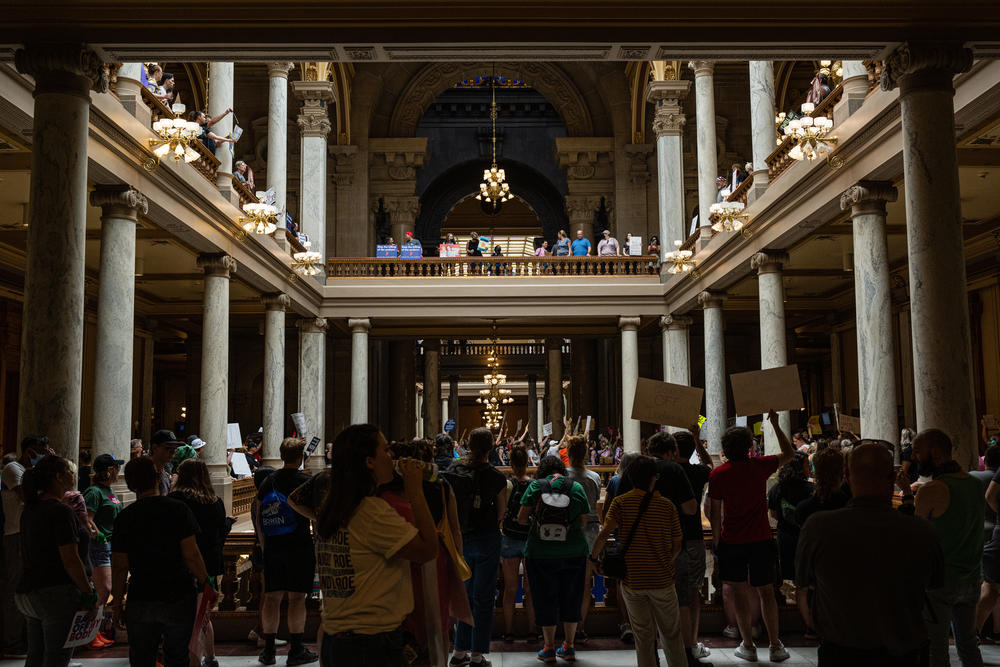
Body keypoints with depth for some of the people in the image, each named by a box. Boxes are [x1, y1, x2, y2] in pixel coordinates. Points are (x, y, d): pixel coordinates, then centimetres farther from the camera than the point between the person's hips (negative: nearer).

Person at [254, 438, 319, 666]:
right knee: (297, 597, 0)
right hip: (299, 547, -4)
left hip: (273, 548, 5)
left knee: (272, 597, 9)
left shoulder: (268, 482, 8)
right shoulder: (305, 482, -7)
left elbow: (259, 522, 13)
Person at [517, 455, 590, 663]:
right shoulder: (576, 488, -1)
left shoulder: (535, 486, -4)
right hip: (573, 552, 1)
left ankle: (549, 648, 16)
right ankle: (569, 647, 23)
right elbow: (583, 521, 4)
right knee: (571, 598, 14)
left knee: (545, 599, 9)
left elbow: (521, 519, -3)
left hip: (540, 553, -1)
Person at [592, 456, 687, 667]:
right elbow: (677, 545, 1)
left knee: (643, 636, 11)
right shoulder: (667, 505, -2)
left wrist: (594, 555, 0)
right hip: (662, 579, 0)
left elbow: (604, 533, -17)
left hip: (631, 580, 0)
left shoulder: (620, 502, -5)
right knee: (671, 633, 16)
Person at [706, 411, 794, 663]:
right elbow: (789, 454, 12)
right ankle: (775, 646, 15)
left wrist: (716, 539, 8)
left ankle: (748, 646, 13)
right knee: (766, 592, 10)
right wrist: (775, 424, 14)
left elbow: (715, 512, -5)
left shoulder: (718, 474, -8)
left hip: (731, 541, -1)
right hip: (760, 539, 1)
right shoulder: (760, 466, -5)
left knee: (739, 592, 7)